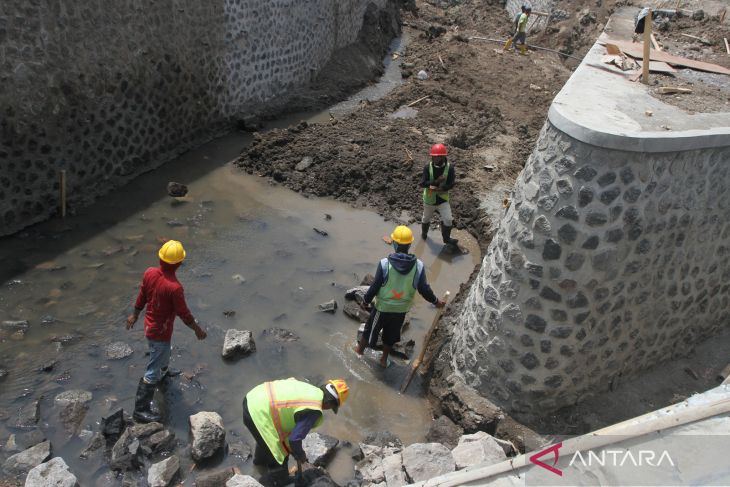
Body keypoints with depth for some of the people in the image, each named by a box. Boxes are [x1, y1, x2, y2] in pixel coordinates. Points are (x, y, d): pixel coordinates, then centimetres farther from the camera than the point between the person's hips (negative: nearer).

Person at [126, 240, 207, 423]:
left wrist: (134, 315, 19)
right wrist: (198, 330, -6)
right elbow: (184, 313, -22)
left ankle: (164, 371, 64)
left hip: (149, 324, 8)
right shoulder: (174, 287, -34)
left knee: (163, 352, 36)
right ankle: (141, 409, 17)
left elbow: (141, 297, 3)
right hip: (160, 332, -8)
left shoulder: (150, 273, -14)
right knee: (153, 372, 6)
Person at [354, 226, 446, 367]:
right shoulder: (418, 266, -18)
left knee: (371, 328, 24)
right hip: (401, 309, 2)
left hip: (383, 307, -2)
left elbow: (375, 287, -17)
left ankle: (360, 348, 48)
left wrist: (366, 300, 1)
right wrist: (436, 301, 6)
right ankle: (384, 359, 43)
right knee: (391, 334, 25)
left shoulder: (385, 263, -25)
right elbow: (424, 289, -12)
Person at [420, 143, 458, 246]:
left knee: (448, 220, -6)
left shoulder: (449, 168, -16)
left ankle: (446, 238, 19)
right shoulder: (427, 167, -16)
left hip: (443, 199, -1)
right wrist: (436, 181, -35)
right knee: (426, 218, 21)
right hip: (429, 199, 1)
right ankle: (424, 233, 50)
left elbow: (450, 185, -17)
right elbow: (422, 183, -22)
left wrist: (438, 189, -29)